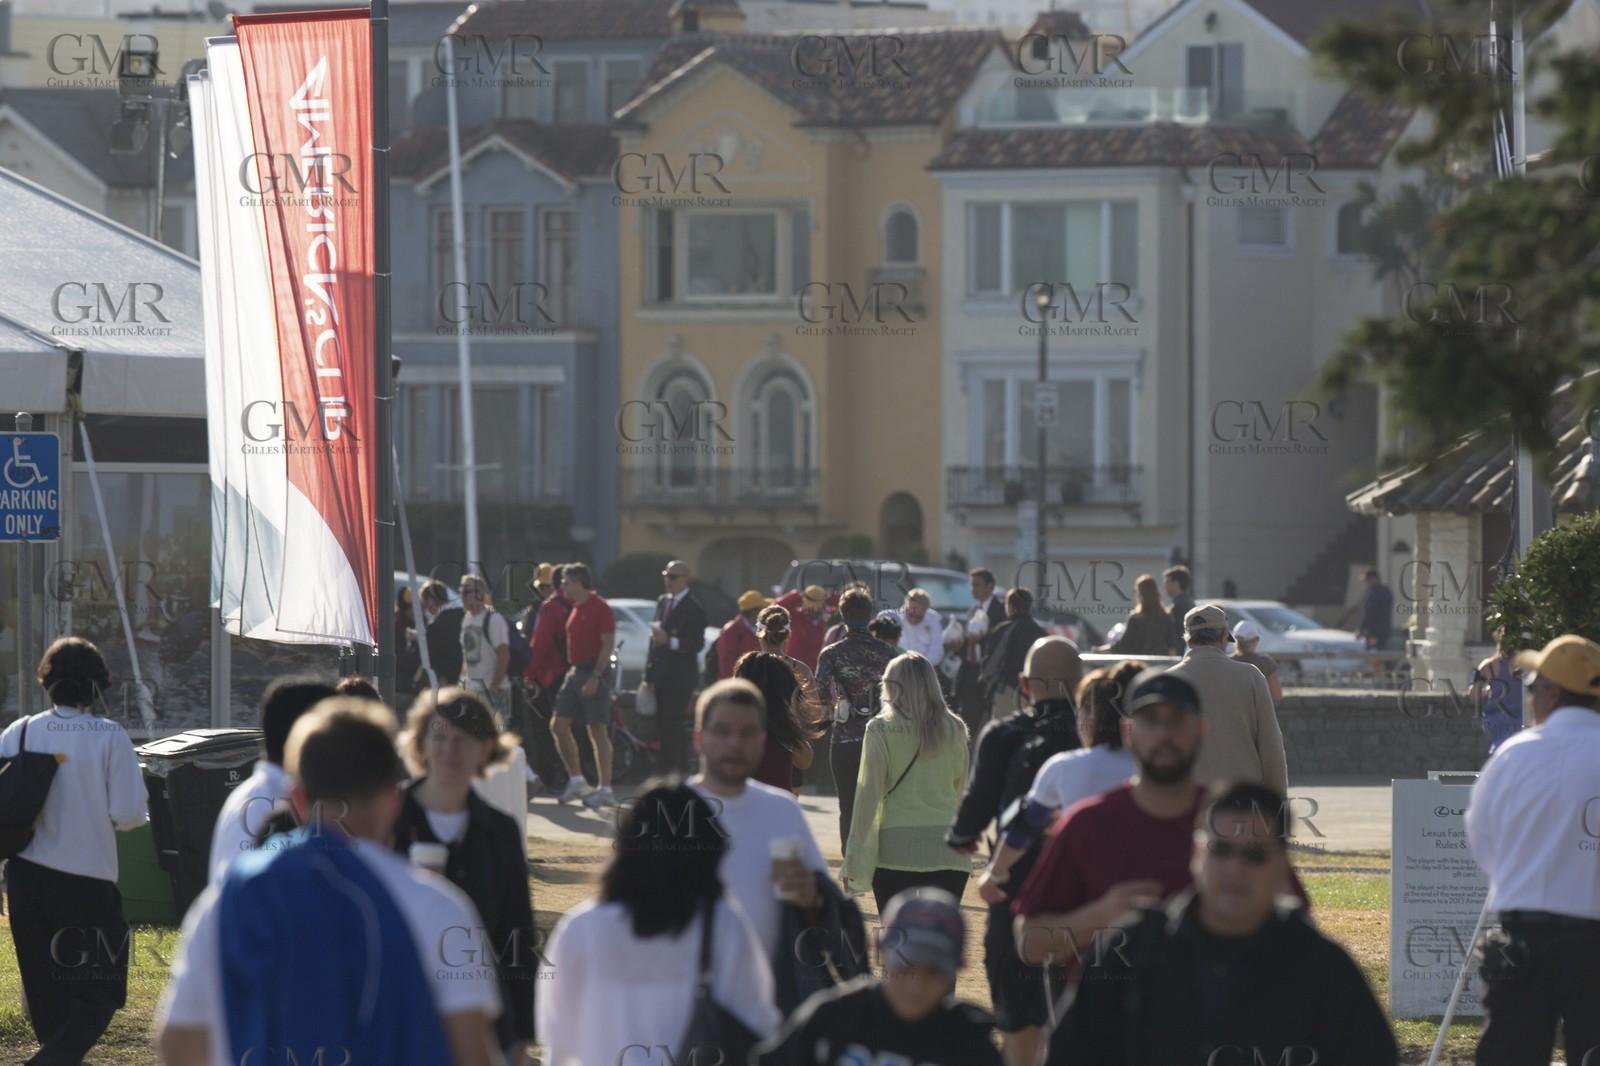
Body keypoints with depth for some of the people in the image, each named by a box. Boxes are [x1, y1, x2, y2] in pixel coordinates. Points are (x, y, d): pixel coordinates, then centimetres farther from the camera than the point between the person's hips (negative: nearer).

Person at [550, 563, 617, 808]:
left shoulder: (600, 608, -12)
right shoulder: (576, 608, 15)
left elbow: (608, 645, -17)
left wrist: (595, 677, -23)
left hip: (594, 673, -9)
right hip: (575, 673, 9)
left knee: (597, 731, -6)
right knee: (559, 725, 6)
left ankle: (605, 790, -1)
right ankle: (576, 780, 14)